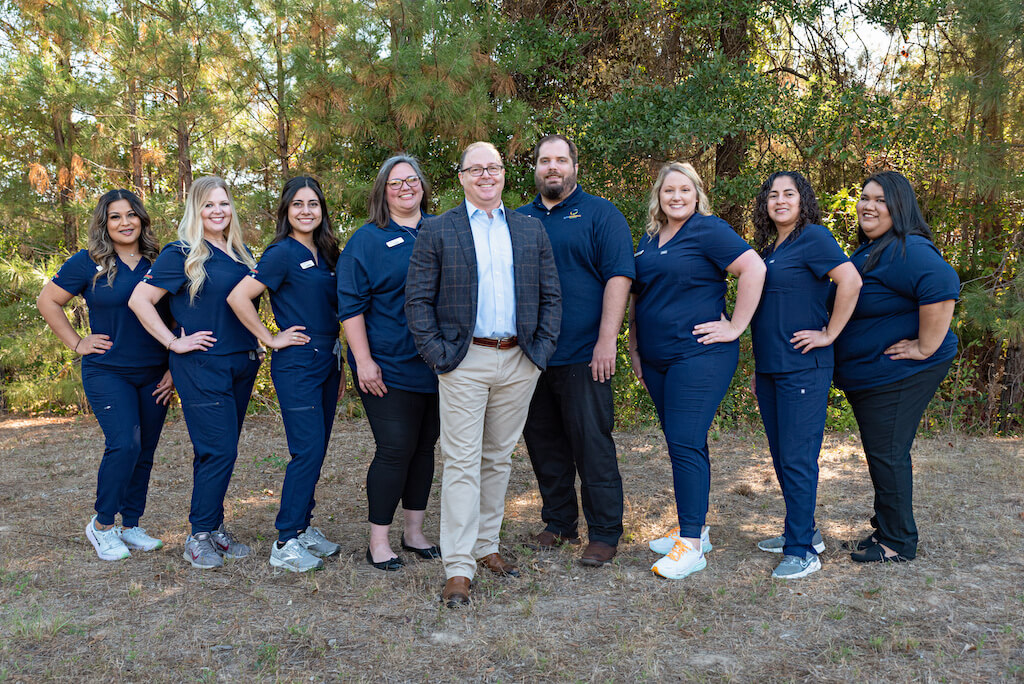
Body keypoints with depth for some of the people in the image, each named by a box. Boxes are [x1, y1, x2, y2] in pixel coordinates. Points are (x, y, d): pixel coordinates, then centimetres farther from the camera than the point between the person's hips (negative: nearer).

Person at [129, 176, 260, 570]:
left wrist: (257, 344, 14)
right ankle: (199, 536, 6)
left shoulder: (242, 254, 12)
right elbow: (140, 300, -9)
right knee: (218, 451, -8)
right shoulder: (182, 254, -6)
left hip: (242, 364, 6)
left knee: (222, 452, 12)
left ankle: (215, 529, 23)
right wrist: (174, 342, -12)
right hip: (201, 365, -6)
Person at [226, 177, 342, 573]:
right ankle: (286, 543, 1)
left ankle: (303, 526, 23)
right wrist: (271, 339, -12)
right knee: (307, 450, -9)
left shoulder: (324, 254, 13)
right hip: (296, 363, -8)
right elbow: (238, 297, -17)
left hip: (326, 360, 8)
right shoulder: (282, 253, -10)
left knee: (317, 450, 11)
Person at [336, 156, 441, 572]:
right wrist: (363, 360, -13)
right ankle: (378, 541, 10)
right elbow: (351, 305, -6)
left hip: (436, 364, 5)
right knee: (395, 451, -5)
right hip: (390, 368, -5)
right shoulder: (367, 240, -2)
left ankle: (414, 531, 26)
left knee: (425, 447, 12)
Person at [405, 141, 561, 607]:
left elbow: (550, 296, 12)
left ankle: (486, 545, 28)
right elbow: (417, 298, -1)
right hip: (465, 362, -3)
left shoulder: (531, 230, 12)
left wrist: (542, 349, 2)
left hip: (519, 362, 4)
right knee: (462, 463, -4)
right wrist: (436, 354, -9)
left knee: (499, 458, 13)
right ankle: (458, 568, 1)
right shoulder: (437, 231, 2)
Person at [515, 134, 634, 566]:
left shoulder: (600, 214, 1)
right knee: (544, 444, 11)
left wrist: (607, 340, -16)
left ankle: (604, 532, 11)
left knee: (592, 444, -2)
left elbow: (618, 276, -7)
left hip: (582, 355, -5)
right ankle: (558, 522, 26)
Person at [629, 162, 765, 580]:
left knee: (686, 444, -9)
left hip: (699, 356, -7)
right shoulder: (649, 240, 15)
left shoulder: (708, 230, -7)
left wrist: (735, 327, -16)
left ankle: (691, 544, -2)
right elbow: (636, 297, 24)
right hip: (657, 360, 8)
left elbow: (754, 269, -17)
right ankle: (692, 528, 25)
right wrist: (634, 348, 19)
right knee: (681, 444, 13)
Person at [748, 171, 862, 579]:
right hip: (770, 367, 8)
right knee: (781, 457, 14)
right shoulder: (768, 248, 16)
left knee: (797, 458, -5)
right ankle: (802, 532, 28)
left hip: (803, 367, -8)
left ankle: (803, 551, 4)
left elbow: (851, 281, -20)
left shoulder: (812, 237, -7)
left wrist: (829, 335, -16)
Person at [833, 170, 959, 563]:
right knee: (879, 453, 17)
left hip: (898, 373, -10)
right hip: (866, 375, 10)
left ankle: (897, 543, 10)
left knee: (887, 454, -3)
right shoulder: (868, 251, 14)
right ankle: (886, 527, 30)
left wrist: (925, 347, -28)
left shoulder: (908, 250, -19)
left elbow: (943, 287, -34)